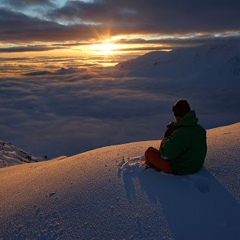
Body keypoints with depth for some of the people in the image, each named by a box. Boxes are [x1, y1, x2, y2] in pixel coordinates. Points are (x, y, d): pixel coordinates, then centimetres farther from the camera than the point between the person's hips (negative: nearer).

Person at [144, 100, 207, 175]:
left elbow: (165, 155, -25)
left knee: (149, 151, 3)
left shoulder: (179, 134, -32)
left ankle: (149, 164, 36)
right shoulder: (201, 129, -6)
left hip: (180, 169, -8)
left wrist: (166, 138, -8)